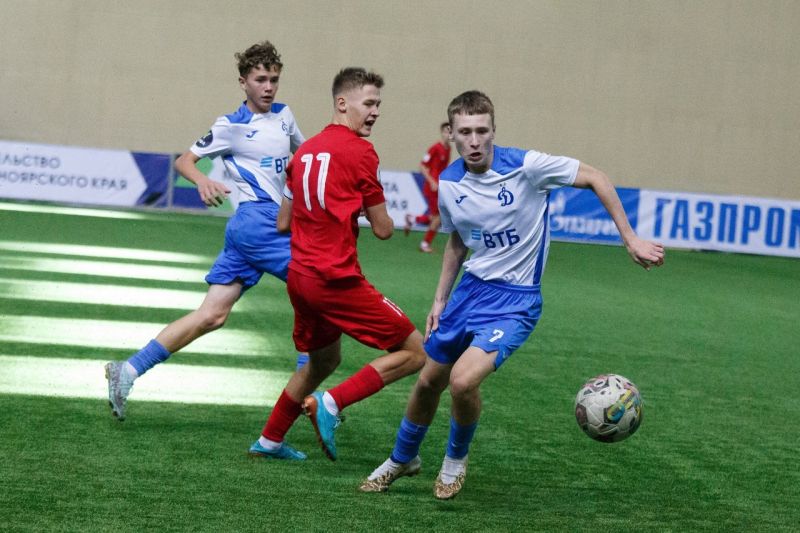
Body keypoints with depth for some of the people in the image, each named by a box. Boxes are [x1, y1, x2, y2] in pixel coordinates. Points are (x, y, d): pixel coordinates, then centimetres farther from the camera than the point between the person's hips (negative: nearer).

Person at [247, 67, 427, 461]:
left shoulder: (306, 150, 13)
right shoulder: (360, 151, -9)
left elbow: (283, 223, 19)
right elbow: (383, 229, -6)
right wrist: (387, 219, 16)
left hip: (299, 276, 9)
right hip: (337, 278, -8)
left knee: (323, 360, 30)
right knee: (414, 352, -3)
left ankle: (269, 441, 34)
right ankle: (331, 403, -10)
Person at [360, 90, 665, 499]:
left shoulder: (525, 166, -19)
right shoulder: (448, 183, -3)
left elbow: (594, 178, -9)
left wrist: (631, 240, -11)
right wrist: (439, 300, 14)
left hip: (514, 300, -5)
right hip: (471, 288, 5)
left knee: (463, 380, -23)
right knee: (429, 381, 14)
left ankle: (455, 461, 7)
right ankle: (403, 459, 41)